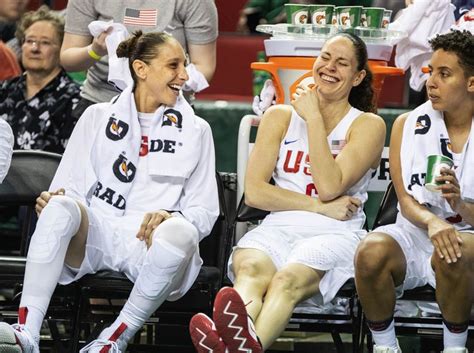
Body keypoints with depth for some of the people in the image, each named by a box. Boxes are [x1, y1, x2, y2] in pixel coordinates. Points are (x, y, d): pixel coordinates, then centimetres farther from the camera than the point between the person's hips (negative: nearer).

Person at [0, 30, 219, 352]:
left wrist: (172, 217, -11)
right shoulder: (98, 117, 17)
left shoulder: (196, 130, 16)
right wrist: (55, 197, -12)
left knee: (181, 232, -37)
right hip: (94, 234, 1)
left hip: (153, 242, -1)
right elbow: (69, 186, 13)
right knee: (60, 207, -33)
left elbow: (205, 211, 12)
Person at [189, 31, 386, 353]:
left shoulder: (368, 125, 11)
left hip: (334, 234, -2)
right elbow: (254, 192, 7)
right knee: (251, 270, -37)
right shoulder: (280, 117, 18)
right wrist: (321, 206, -3)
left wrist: (313, 119, -2)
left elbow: (330, 187, -6)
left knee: (288, 280, -39)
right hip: (278, 228, 3)